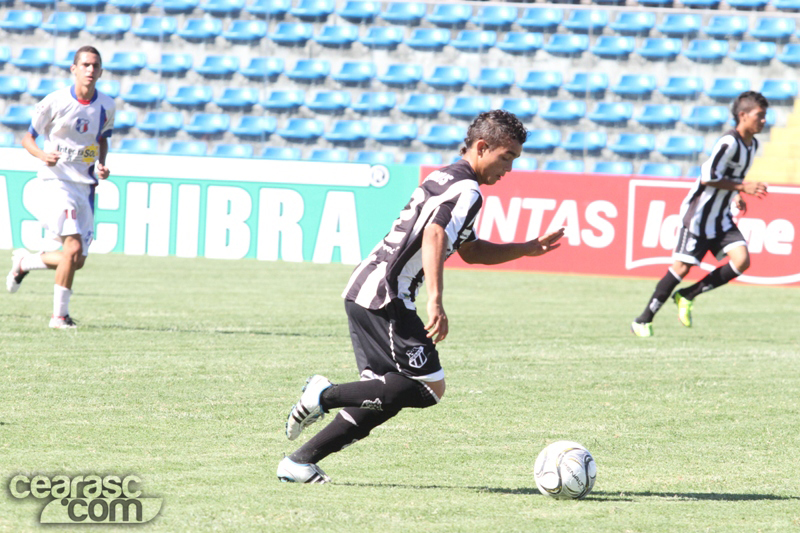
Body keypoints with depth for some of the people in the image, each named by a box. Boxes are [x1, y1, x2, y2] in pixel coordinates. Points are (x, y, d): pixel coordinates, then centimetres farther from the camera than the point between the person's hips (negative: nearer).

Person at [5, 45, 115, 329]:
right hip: (54, 184, -5)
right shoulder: (55, 102, -10)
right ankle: (59, 315, -9)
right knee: (73, 247, -22)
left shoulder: (106, 106, 4)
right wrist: (42, 154, -23)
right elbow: (27, 138, -1)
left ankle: (24, 261, 32)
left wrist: (101, 164, 2)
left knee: (77, 261, 4)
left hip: (84, 187, 5)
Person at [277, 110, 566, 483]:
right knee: (429, 388, -8)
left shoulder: (445, 179, 22)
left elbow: (470, 251, 32)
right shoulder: (466, 191, -10)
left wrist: (529, 249, 25)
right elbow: (434, 235, -27)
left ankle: (299, 463, 6)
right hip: (385, 298, -10)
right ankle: (326, 396, -12)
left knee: (381, 395, 10)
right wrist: (436, 301, -36)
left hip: (361, 292, 10)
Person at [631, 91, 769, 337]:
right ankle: (643, 320, 5)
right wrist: (742, 187, -22)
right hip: (699, 214, -8)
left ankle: (687, 296, 2)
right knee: (682, 266, -8)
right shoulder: (729, 142, -19)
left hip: (721, 218, 8)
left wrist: (735, 196, 12)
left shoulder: (752, 145, 9)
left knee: (742, 260, -12)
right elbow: (708, 177, -25)